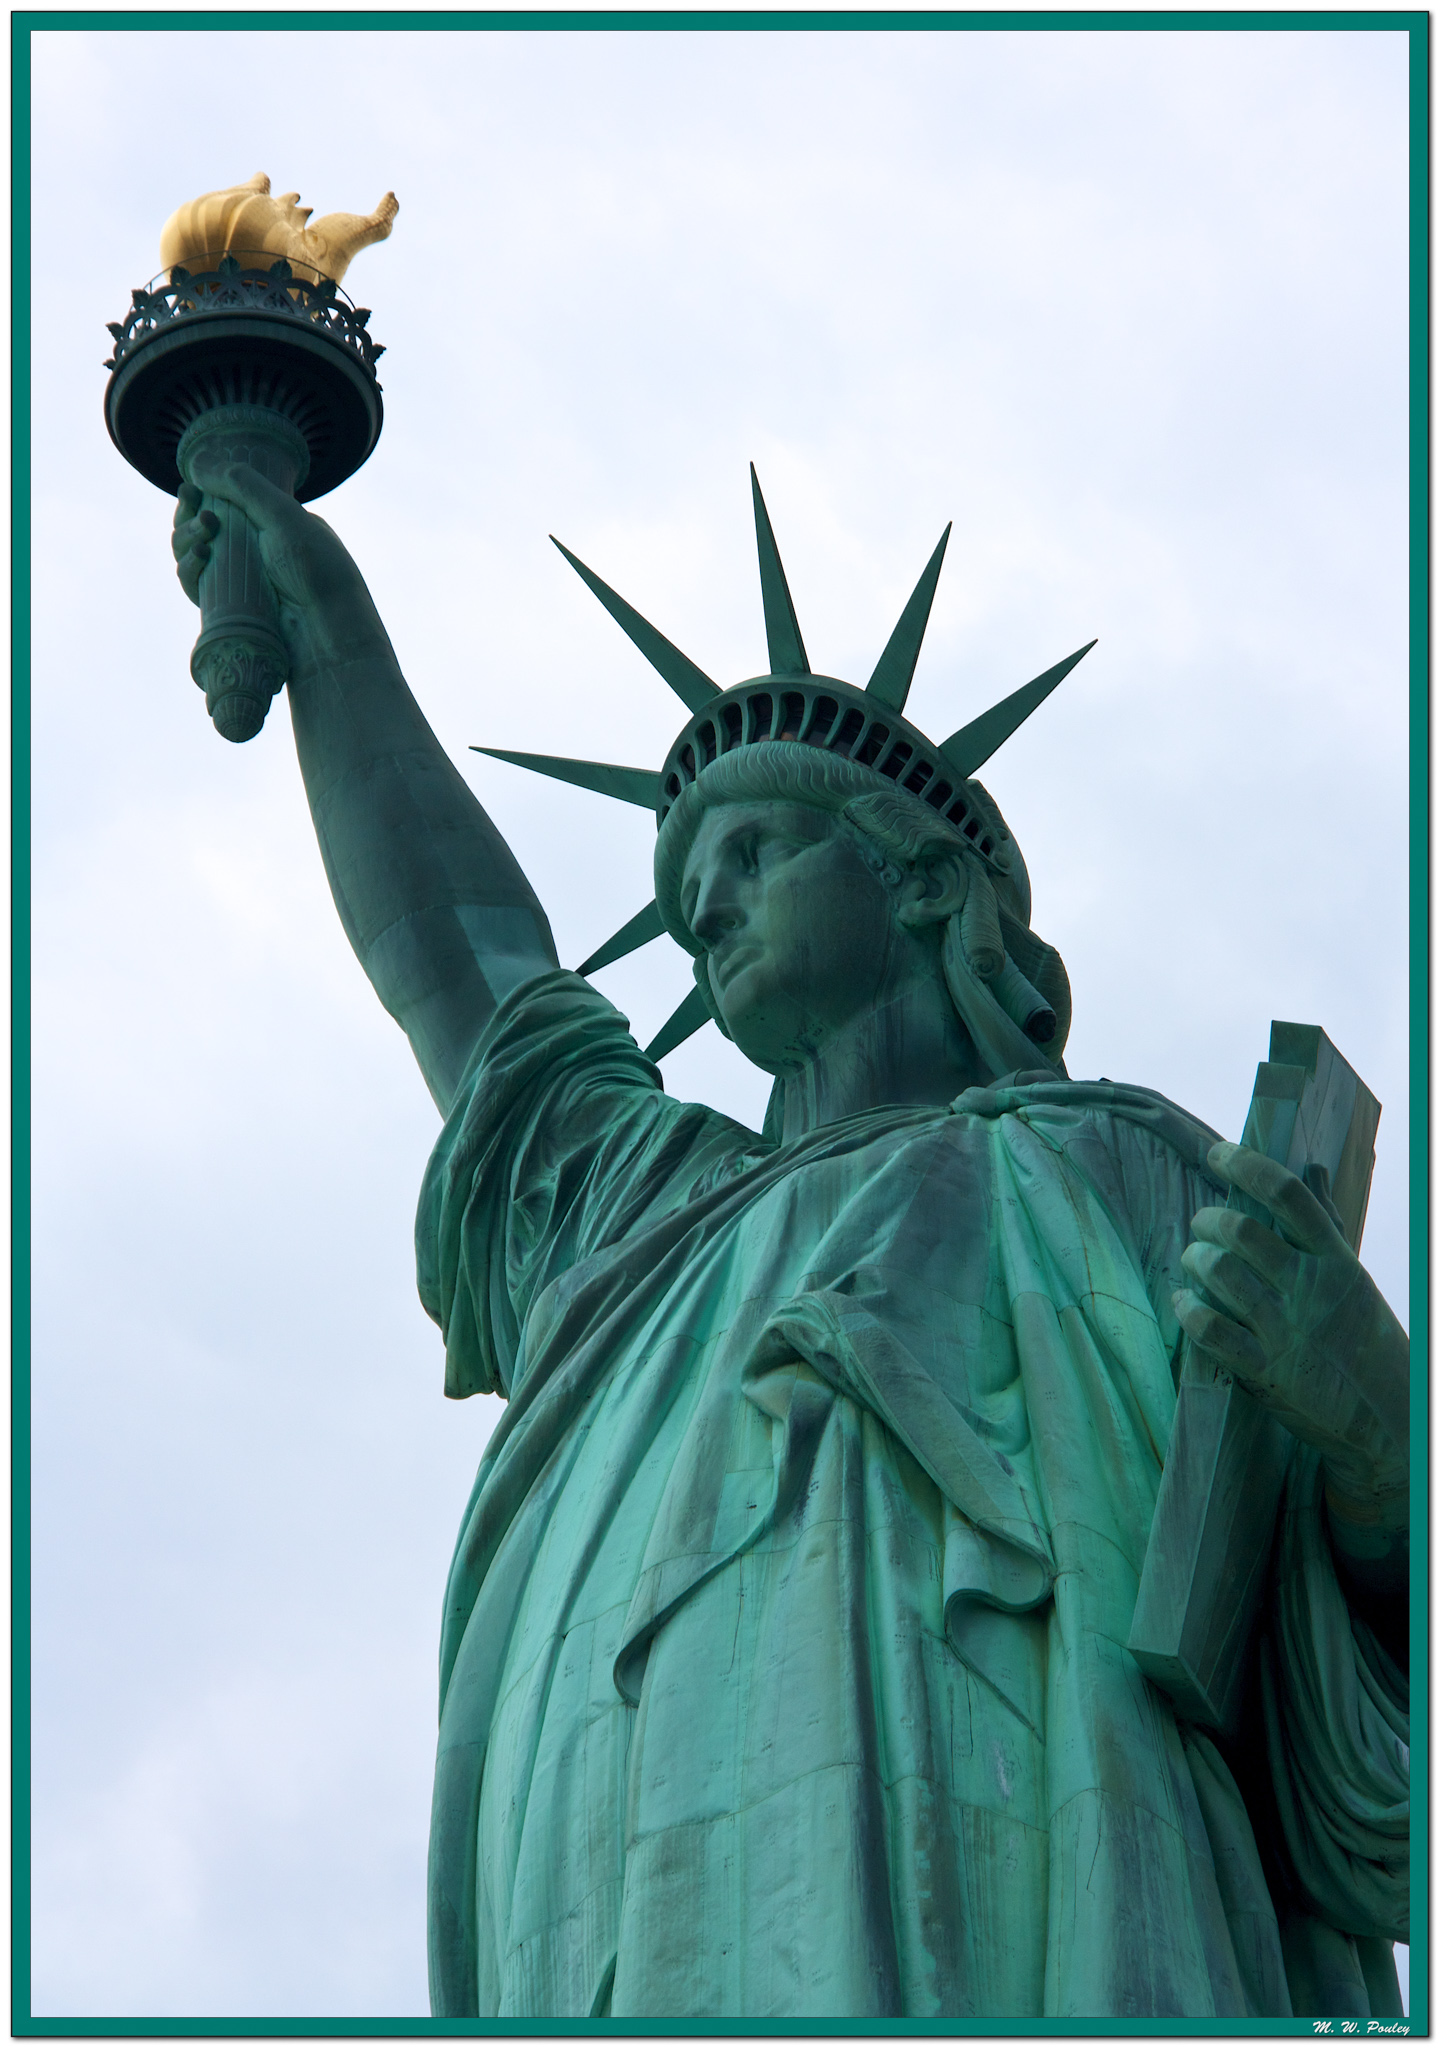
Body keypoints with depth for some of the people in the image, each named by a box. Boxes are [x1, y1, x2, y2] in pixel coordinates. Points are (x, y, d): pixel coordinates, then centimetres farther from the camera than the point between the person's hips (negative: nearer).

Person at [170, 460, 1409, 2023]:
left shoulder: (1123, 1181, 15)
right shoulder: (664, 1222, 33)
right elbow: (455, 957, 47)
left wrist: (1372, 1418, -14)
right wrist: (324, 615, 57)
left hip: (995, 1990, -5)